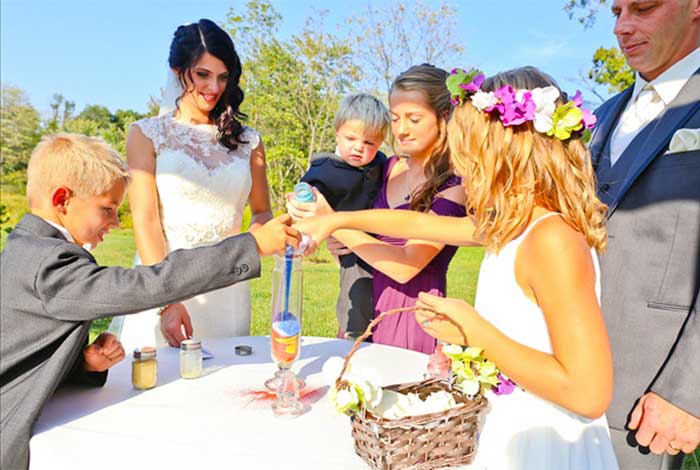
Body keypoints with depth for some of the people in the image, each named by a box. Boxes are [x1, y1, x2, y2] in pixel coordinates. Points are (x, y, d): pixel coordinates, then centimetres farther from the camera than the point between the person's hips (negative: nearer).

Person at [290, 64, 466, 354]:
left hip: (412, 314, -5)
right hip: (365, 305, 6)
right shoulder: (390, 168, 4)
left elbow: (406, 266, -22)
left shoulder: (453, 185, -13)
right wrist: (340, 243, -4)